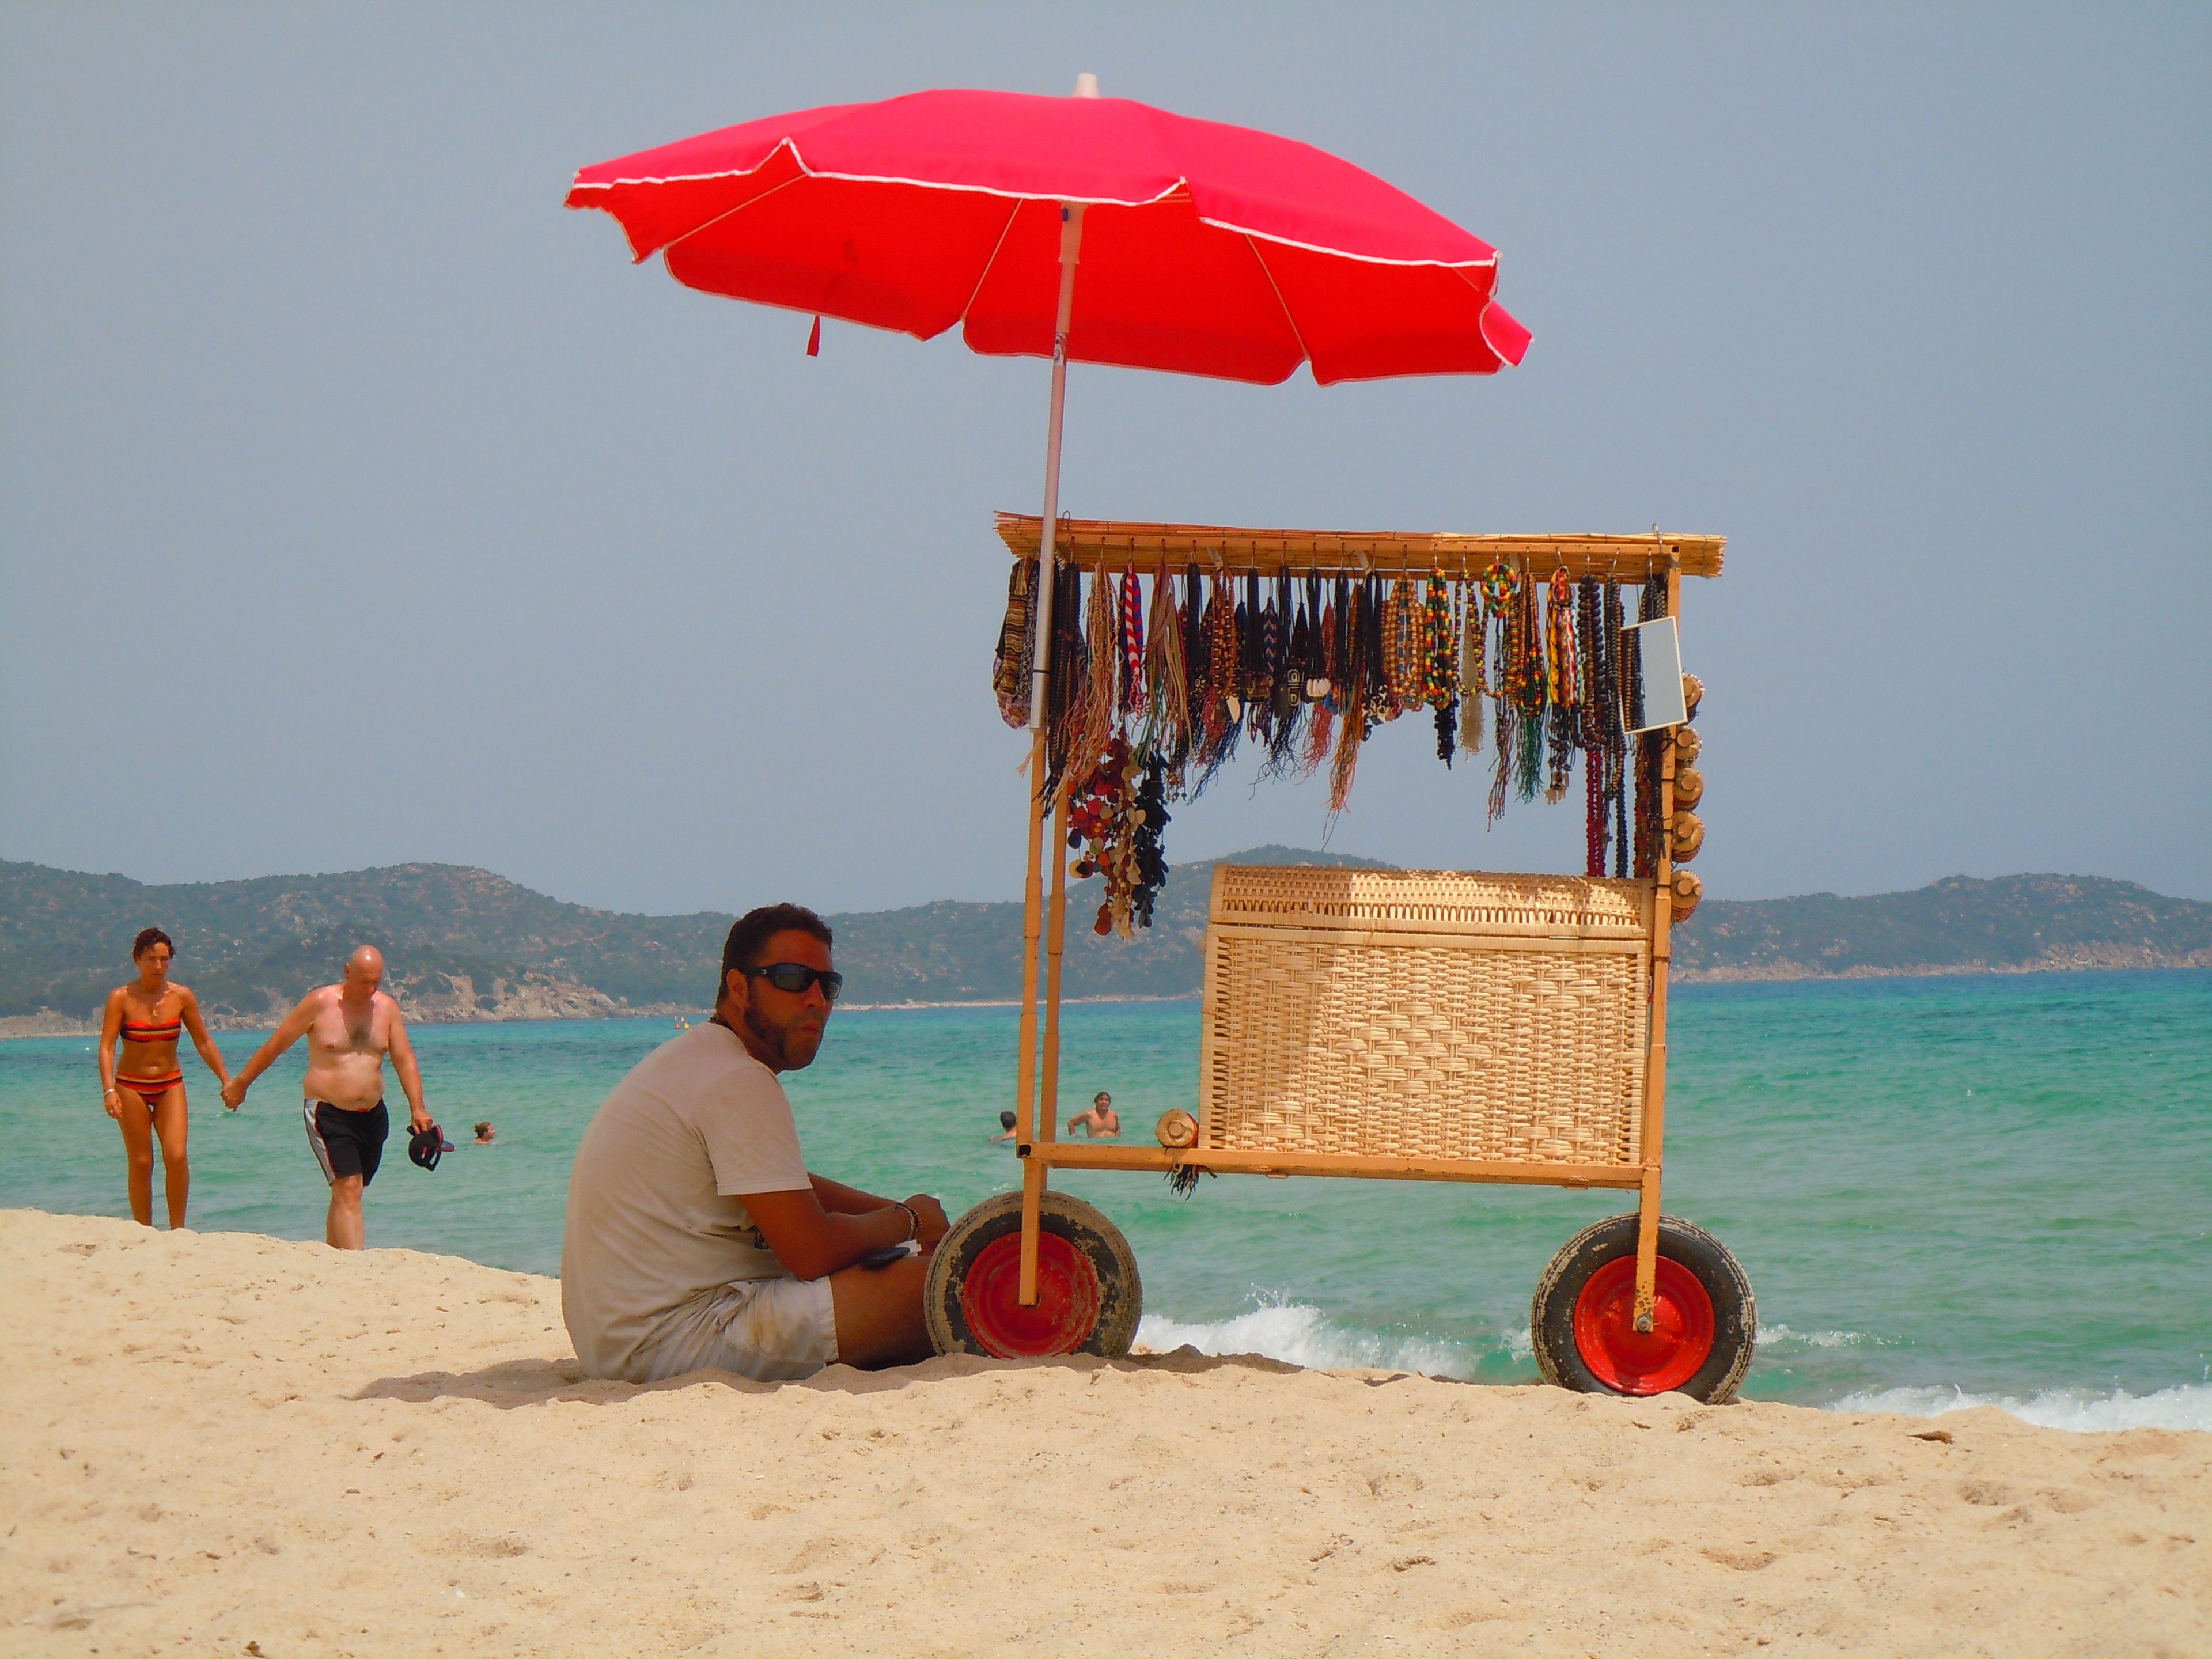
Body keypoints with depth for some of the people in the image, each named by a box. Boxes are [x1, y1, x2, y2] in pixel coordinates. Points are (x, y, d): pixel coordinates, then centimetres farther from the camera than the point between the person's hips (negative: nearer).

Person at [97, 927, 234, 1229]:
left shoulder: (181, 997, -1)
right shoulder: (121, 998, -8)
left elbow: (204, 1043, 7)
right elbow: (107, 1047, -13)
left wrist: (226, 1080, 2)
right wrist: (109, 1091, -25)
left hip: (170, 1085, 2)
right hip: (131, 1086, -1)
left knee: (176, 1156, -14)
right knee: (141, 1163, 0)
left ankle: (177, 1231, -4)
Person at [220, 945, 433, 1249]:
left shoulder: (387, 1008, 6)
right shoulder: (320, 1004, -7)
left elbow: (405, 1059, 3)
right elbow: (275, 1046, 3)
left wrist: (417, 1108, -9)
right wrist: (240, 1084, 9)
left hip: (372, 1115, 5)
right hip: (328, 1113, -5)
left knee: (347, 1194, 11)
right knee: (348, 1190, -16)